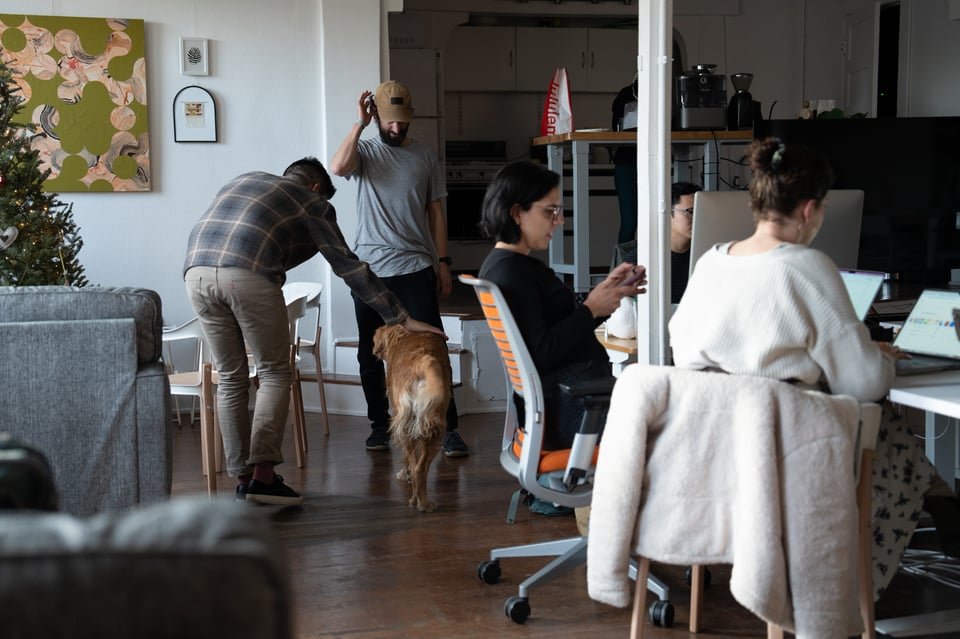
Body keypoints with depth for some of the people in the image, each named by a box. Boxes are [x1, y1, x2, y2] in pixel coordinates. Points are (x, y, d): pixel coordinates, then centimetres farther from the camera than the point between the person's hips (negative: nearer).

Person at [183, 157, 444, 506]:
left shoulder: (244, 180, 34)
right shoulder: (312, 203, 19)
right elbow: (349, 267, 15)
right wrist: (403, 319, 17)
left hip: (196, 270, 5)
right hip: (247, 275, -5)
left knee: (231, 378, 14)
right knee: (274, 373, 9)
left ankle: (242, 477, 16)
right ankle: (262, 473, -2)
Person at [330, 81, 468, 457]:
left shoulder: (425, 156, 9)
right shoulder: (365, 151, 5)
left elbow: (436, 212, 10)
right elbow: (338, 168, -19)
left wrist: (443, 262, 5)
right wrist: (359, 123, -16)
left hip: (416, 268, 0)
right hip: (369, 269, 0)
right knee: (371, 352, 7)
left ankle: (448, 428, -4)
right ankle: (379, 424, 20)